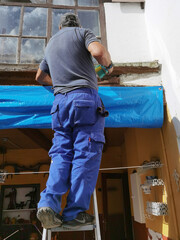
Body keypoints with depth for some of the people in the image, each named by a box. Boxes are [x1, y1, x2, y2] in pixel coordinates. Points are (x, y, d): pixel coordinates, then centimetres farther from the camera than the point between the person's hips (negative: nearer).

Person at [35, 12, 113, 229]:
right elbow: (98, 51, -10)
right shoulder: (83, 32, 13)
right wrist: (109, 65, 10)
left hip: (60, 101, 5)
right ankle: (75, 213, -8)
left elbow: (40, 77, 36)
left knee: (61, 154, 4)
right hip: (85, 97, -5)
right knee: (86, 155, -7)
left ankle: (49, 203, -12)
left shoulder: (51, 43, 29)